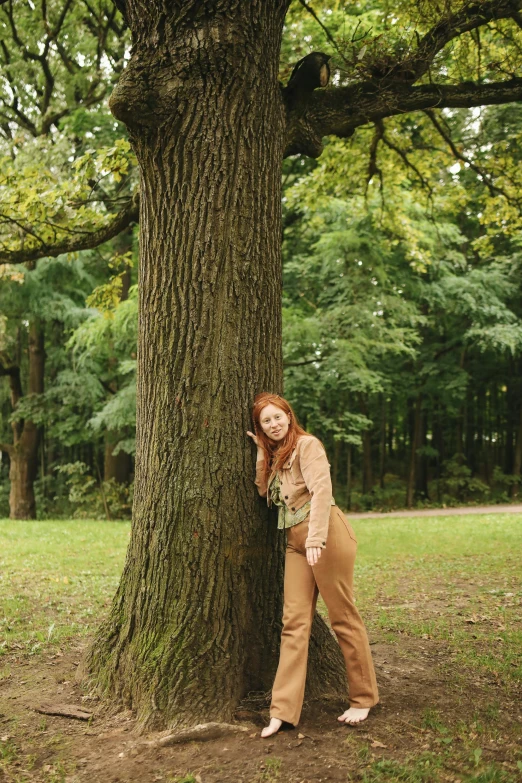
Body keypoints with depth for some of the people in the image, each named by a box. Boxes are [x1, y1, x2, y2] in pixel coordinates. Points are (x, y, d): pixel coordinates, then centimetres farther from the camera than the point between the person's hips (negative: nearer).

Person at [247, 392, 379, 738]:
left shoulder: (307, 444, -6)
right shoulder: (274, 455, 20)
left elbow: (321, 491, -16)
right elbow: (263, 489, 6)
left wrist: (316, 539, -24)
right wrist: (261, 451, 7)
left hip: (327, 534, -7)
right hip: (295, 541, 7)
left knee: (343, 617, 1)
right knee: (294, 622, 1)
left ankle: (364, 698, 16)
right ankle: (284, 710, 0)